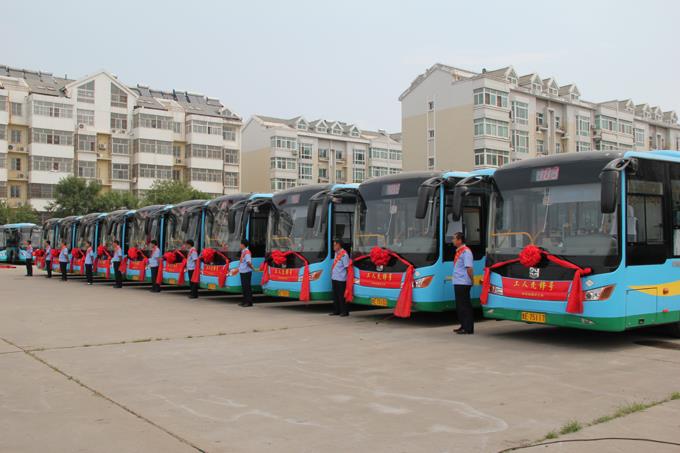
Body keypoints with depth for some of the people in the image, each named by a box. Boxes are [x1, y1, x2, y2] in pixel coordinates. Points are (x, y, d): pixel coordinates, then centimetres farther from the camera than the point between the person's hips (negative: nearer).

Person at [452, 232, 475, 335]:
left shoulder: (466, 252, -15)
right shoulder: (459, 251, 14)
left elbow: (469, 268, -20)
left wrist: (471, 280, -15)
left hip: (463, 283, -10)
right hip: (458, 283, 10)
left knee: (465, 305, -6)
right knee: (459, 305, 14)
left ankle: (468, 328, -2)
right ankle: (463, 326, 23)